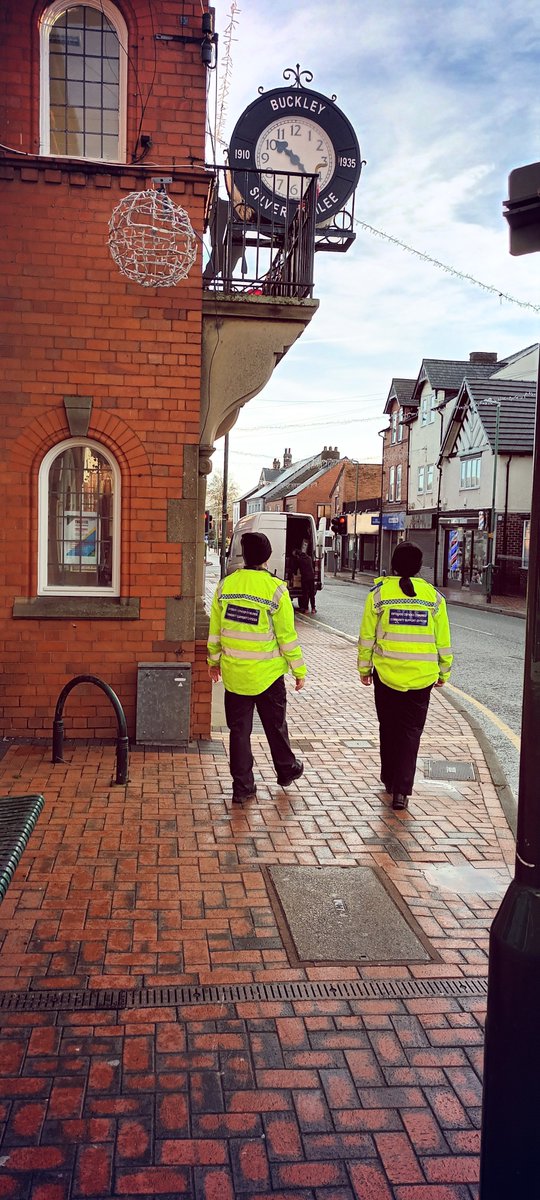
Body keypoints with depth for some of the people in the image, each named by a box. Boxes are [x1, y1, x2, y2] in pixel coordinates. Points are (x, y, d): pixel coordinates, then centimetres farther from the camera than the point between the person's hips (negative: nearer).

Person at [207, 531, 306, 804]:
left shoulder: (225, 586, -2)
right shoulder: (275, 589, -14)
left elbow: (215, 629, 6)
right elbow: (287, 636, -11)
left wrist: (213, 660, 19)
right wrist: (299, 670, 0)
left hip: (234, 674, 3)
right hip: (267, 674, -2)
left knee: (239, 730, 10)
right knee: (275, 726, 17)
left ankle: (242, 787, 15)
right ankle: (286, 771, 38)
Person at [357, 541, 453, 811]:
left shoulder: (379, 593, -5)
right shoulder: (433, 596, -2)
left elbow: (367, 636, -1)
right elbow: (443, 641, 4)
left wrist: (364, 667, 11)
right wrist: (444, 672, 17)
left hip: (386, 674, 0)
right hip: (421, 677, 0)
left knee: (388, 728, 17)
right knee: (410, 732, 7)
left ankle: (390, 780, 30)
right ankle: (401, 790, 1)